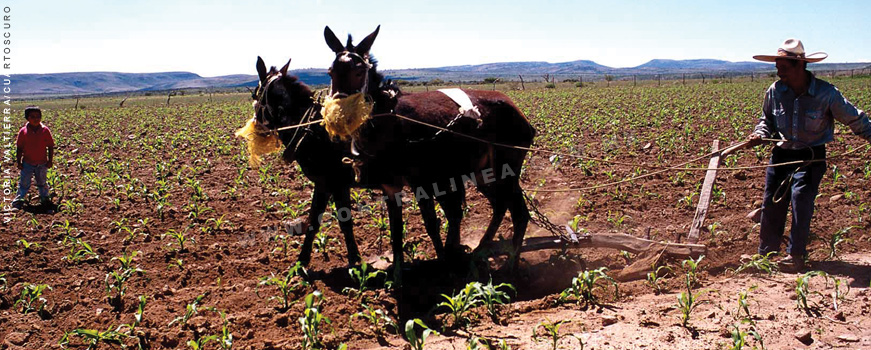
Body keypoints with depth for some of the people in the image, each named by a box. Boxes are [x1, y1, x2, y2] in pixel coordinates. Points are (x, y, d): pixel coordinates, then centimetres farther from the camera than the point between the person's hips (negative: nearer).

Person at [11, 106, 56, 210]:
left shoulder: (45, 130, -6)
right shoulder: (23, 131, -6)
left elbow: (50, 146, -1)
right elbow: (19, 148, 1)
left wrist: (50, 161, -3)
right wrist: (19, 162, -1)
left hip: (42, 163, 0)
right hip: (27, 163, 0)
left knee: (42, 183, 15)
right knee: (24, 183, 5)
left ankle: (44, 198, 29)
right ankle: (19, 199, 18)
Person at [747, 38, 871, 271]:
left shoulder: (826, 94, -14)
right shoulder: (775, 91, -6)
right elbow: (767, 120, 12)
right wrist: (760, 135, -7)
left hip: (811, 157, -3)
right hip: (782, 154, 4)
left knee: (801, 197, -20)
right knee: (771, 203, 3)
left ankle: (796, 255, -9)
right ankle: (767, 253, 18)